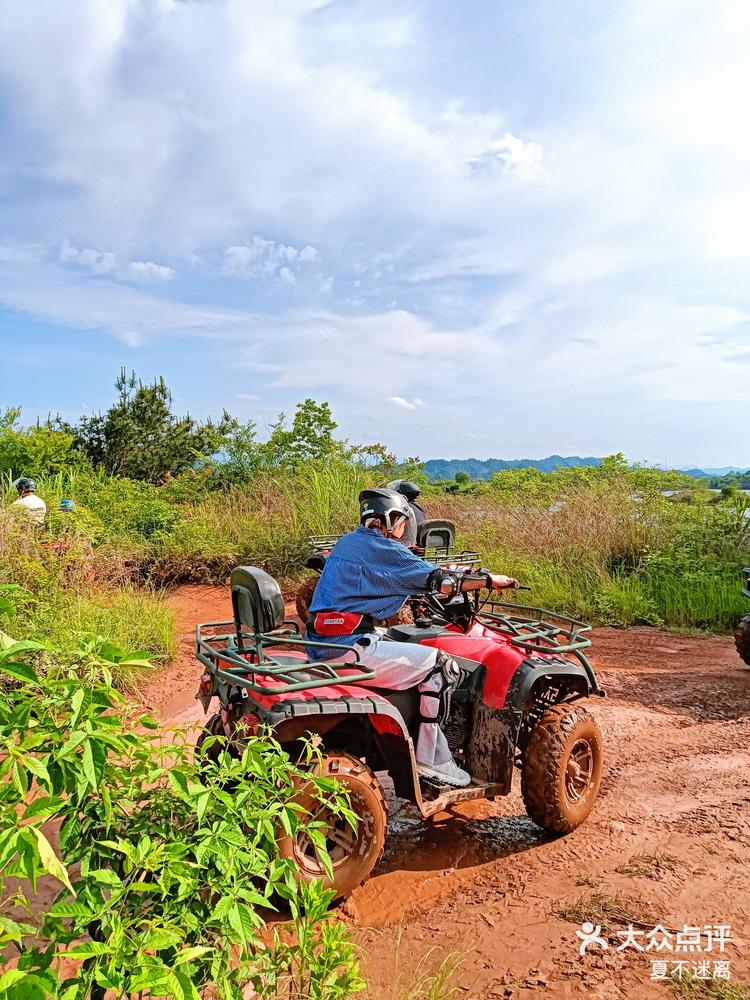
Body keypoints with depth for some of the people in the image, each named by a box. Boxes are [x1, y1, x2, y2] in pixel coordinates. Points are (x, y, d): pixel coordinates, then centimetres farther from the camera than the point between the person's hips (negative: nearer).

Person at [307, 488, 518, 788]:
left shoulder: (348, 542, 17)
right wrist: (490, 579, 4)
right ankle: (430, 758, 6)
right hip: (348, 648, -10)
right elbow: (437, 580, -10)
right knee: (441, 665, -3)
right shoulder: (383, 548, -10)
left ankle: (436, 750, 26)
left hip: (322, 644, 10)